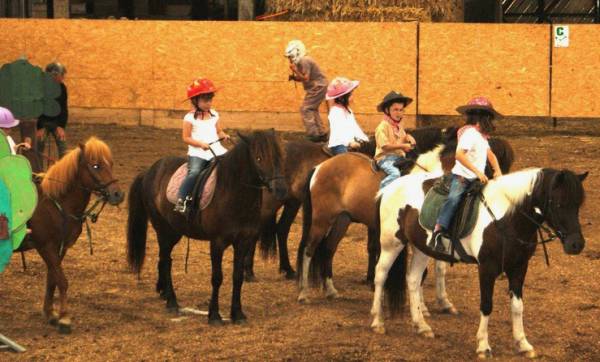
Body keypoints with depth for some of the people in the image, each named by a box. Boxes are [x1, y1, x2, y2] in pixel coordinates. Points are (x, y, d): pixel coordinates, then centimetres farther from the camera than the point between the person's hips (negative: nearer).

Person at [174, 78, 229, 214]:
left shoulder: (214, 115, 14)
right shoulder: (190, 118, -1)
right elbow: (186, 138, -4)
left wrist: (224, 135, -3)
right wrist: (200, 143, -17)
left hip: (216, 150, 5)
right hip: (197, 152, -5)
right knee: (194, 173, -29)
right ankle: (181, 201, -25)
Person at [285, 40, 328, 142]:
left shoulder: (304, 62, -19)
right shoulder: (300, 62, 12)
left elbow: (306, 79, -24)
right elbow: (302, 78, 16)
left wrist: (295, 70, -22)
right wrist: (293, 77, -1)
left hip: (317, 87, -11)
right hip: (319, 87, 11)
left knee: (305, 109, -12)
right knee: (312, 110, 19)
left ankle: (313, 135, -15)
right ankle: (321, 134, 24)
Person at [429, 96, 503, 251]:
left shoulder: (482, 135, 16)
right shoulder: (470, 133, -13)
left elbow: (490, 154, 20)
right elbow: (459, 155, -24)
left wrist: (497, 170, 0)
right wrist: (478, 172, -27)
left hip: (477, 179, 10)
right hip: (461, 176, -10)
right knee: (454, 198, -30)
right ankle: (437, 233, -38)